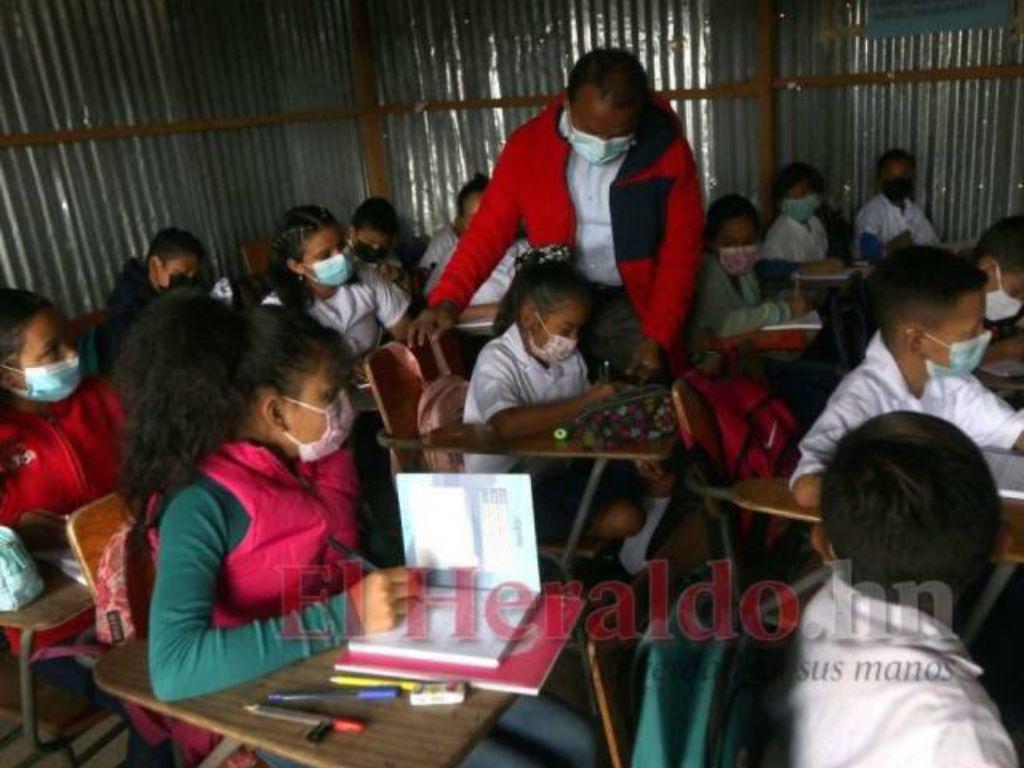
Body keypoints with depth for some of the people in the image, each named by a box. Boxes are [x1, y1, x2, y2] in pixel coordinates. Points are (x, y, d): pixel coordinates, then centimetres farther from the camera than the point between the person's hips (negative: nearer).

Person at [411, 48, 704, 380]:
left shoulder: (667, 152, -11)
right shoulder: (528, 145, -9)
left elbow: (679, 251, -7)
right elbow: (490, 229, -8)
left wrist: (658, 338, -13)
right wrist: (447, 300, -22)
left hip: (633, 307, 0)